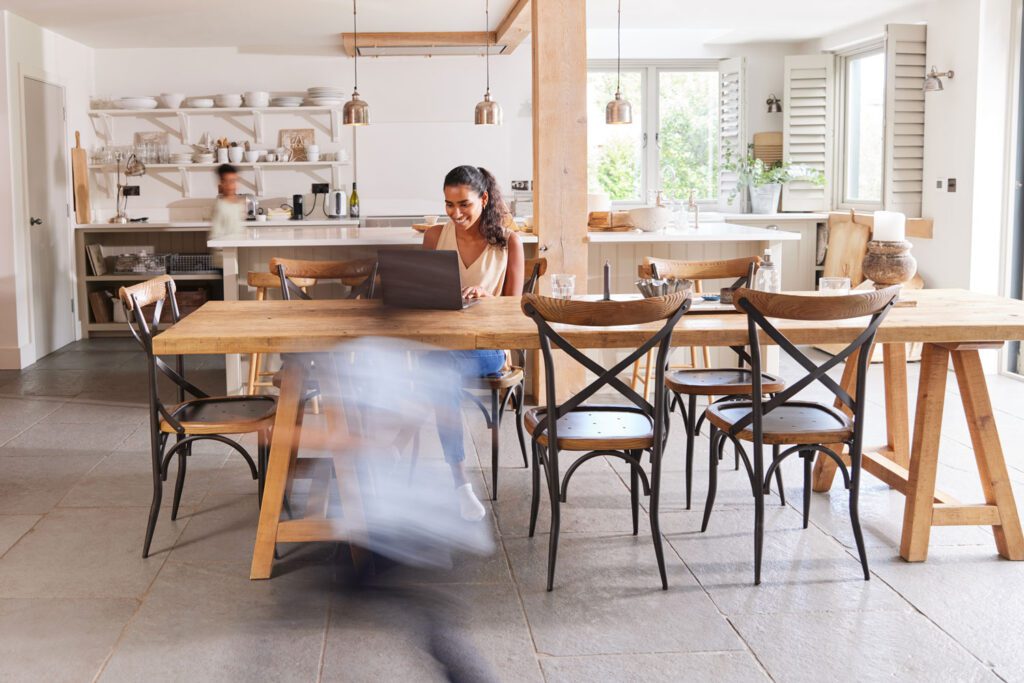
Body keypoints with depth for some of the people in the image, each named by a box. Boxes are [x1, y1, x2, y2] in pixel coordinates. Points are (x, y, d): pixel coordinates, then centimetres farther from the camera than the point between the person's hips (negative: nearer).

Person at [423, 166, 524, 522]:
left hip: (488, 345, -2)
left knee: (444, 370, -35)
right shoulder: (435, 236, 9)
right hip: (440, 341, 2)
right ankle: (460, 481, -32)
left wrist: (485, 297, -19)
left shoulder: (508, 242, 3)